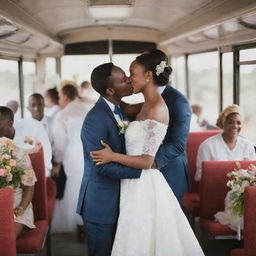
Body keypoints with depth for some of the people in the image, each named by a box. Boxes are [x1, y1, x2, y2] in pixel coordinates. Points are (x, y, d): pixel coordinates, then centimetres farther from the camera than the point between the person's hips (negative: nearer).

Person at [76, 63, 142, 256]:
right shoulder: (95, 119, -23)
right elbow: (102, 166, -26)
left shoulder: (118, 110, 5)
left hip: (115, 199, 8)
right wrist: (141, 170, -21)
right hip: (100, 203, -8)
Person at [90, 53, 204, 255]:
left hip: (144, 185, -9)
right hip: (138, 182, 9)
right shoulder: (148, 105, 8)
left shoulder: (156, 109, -19)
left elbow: (146, 161, -21)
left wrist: (112, 156, -15)